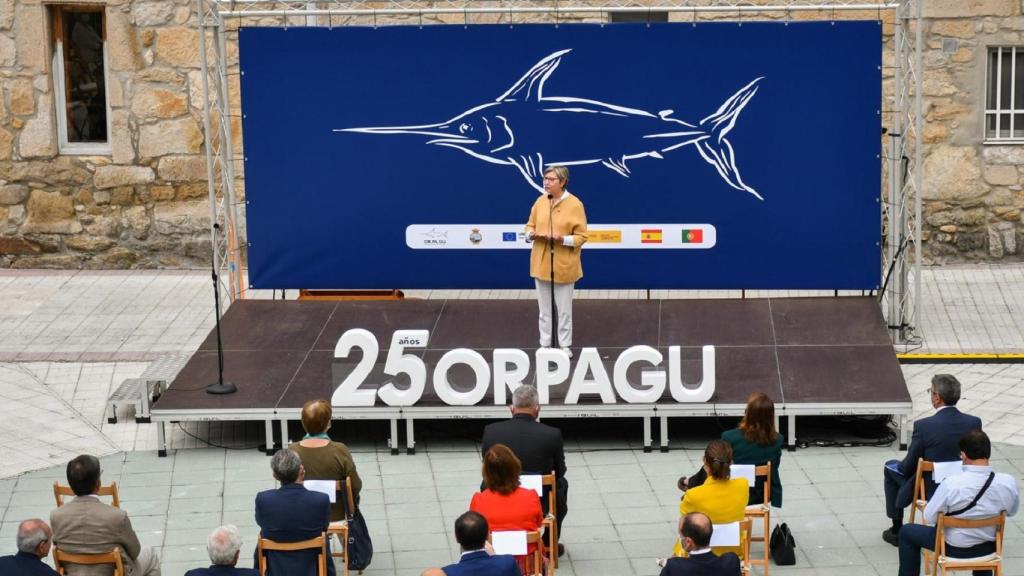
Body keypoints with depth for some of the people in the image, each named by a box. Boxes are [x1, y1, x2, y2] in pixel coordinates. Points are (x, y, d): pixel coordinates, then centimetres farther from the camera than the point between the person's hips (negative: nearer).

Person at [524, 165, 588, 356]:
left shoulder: (575, 204, -11)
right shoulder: (540, 201, 1)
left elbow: (581, 236, -9)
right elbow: (530, 225, 11)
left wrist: (563, 239, -26)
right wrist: (532, 234, -12)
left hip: (564, 265, -4)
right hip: (541, 263, 4)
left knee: (564, 308, 8)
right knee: (544, 307, 13)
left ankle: (565, 345, 20)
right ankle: (545, 344, 23)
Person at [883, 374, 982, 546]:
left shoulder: (923, 426, -25)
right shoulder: (974, 423, -12)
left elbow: (908, 467, -14)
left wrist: (902, 467, 11)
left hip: (929, 491, -4)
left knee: (891, 467, 24)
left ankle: (896, 531, 30)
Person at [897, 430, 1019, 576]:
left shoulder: (951, 484, -30)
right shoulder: (1008, 482, -21)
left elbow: (929, 518, -17)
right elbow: (1011, 511, 0)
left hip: (955, 549, -3)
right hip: (989, 548, 4)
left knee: (906, 532, 21)